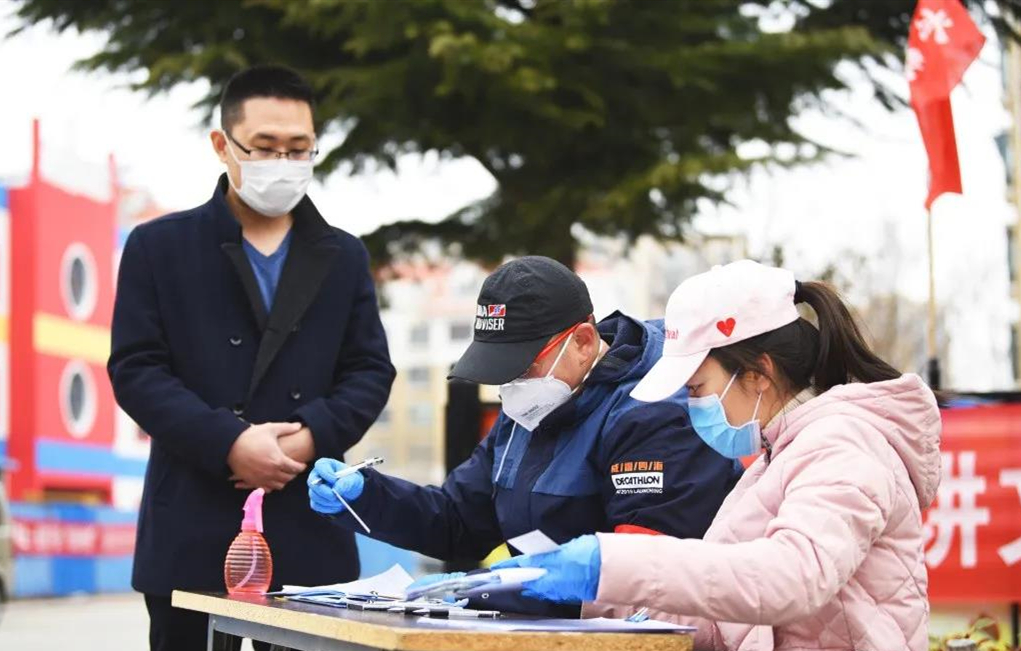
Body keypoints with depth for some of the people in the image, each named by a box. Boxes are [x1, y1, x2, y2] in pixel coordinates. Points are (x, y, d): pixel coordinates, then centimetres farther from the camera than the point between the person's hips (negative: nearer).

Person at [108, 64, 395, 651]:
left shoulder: (344, 256, 15)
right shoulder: (159, 247, 6)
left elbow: (371, 371, 9)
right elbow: (136, 369, -3)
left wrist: (312, 436, -11)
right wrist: (229, 443, -15)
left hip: (310, 534, 2)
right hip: (193, 533, -2)